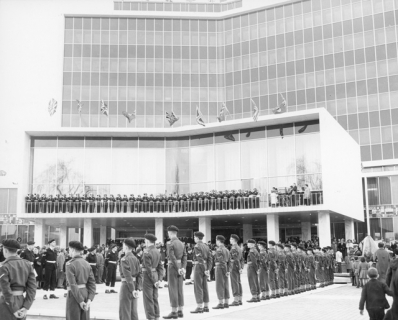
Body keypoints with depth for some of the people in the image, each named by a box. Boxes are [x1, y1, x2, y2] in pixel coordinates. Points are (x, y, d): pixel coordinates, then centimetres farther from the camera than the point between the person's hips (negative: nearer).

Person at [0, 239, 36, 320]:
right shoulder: (27, 264, 4)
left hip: (7, 304, -5)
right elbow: (32, 288, -2)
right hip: (21, 303, 5)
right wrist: (26, 308, -5)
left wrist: (14, 310, -11)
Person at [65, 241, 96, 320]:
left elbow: (72, 284, -18)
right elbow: (92, 283, 1)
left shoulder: (69, 264, -11)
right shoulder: (87, 264, 7)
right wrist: (89, 299, -4)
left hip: (74, 295, -6)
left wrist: (80, 300, -16)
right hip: (85, 292, 6)